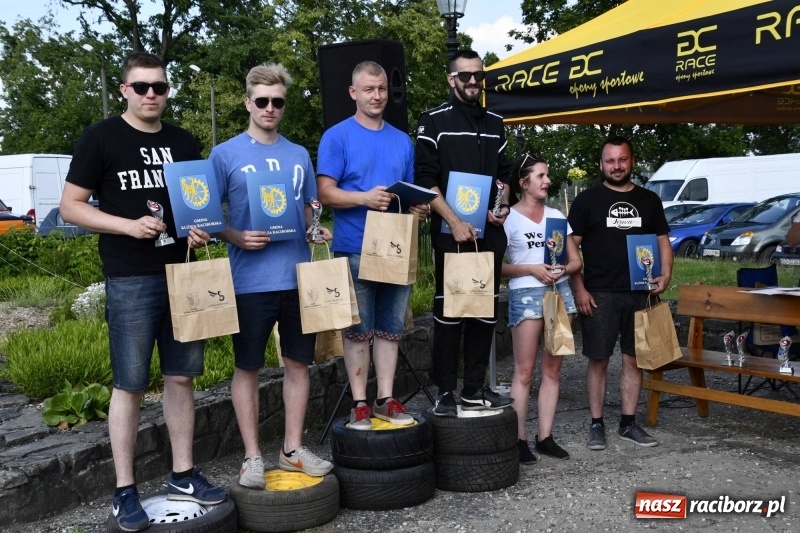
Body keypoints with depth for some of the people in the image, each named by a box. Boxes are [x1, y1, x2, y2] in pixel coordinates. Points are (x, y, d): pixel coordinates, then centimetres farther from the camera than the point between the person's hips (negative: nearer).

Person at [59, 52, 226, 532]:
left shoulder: (184, 142, 12)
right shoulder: (100, 138, -2)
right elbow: (71, 206, -3)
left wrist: (201, 230, -3)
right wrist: (128, 225, -17)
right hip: (131, 280, -4)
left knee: (181, 377, 10)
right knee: (130, 384, 1)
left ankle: (183, 475, 23)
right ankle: (125, 491, 12)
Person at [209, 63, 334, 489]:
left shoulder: (299, 155, 12)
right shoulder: (226, 154, 0)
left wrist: (316, 231, -2)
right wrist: (237, 238, -18)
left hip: (298, 275, 4)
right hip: (250, 279, -4)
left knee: (298, 362, 10)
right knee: (248, 367, 5)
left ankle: (293, 449, 23)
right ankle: (252, 456, 16)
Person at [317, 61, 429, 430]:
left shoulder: (402, 141, 14)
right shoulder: (337, 137, -1)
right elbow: (325, 192, -8)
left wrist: (419, 208, -4)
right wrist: (366, 197, -24)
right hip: (355, 250, -4)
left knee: (390, 329, 9)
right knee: (358, 331, 2)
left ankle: (386, 399, 18)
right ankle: (360, 404, 11)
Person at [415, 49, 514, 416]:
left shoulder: (494, 124, 16)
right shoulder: (434, 121, 0)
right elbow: (425, 179, -7)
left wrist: (502, 206, 1)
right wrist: (455, 222, -15)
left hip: (489, 231, 5)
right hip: (451, 232, -5)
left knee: (486, 310, 7)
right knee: (449, 310, -2)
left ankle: (475, 389, 16)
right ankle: (445, 392, 5)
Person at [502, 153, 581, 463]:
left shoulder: (556, 216, 15)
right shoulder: (509, 218, 0)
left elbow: (576, 261, 14)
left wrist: (564, 270, -8)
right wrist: (532, 269, -16)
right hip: (526, 294, -5)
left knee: (552, 370, 5)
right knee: (524, 370, -6)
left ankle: (545, 437, 11)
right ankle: (519, 439, -1)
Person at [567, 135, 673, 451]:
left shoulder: (649, 200, 12)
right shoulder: (587, 200, 2)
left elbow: (663, 241, 15)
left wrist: (666, 274, -4)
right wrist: (579, 289, -9)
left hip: (639, 294, 3)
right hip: (599, 294, -3)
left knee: (633, 359, 7)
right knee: (598, 360, 1)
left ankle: (628, 424, 18)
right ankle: (596, 426, 11)